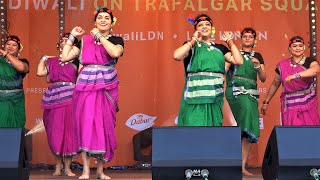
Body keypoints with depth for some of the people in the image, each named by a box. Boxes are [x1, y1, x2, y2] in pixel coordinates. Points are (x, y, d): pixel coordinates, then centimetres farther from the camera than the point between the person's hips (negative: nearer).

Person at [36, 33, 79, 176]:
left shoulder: (75, 60, 11)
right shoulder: (53, 61, 18)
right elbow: (40, 72, 9)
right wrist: (44, 58, 18)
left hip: (70, 98, -2)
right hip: (54, 98, 3)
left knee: (68, 132, -4)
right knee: (55, 132, 0)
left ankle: (67, 168, 1)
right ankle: (58, 166, 10)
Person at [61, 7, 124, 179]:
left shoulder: (116, 40, 6)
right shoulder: (85, 40, 11)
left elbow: (115, 52, -19)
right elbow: (65, 57, 6)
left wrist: (99, 36, -9)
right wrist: (72, 36, 5)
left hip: (107, 89, -1)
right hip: (86, 87, 1)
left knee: (103, 126, 1)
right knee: (85, 124, -5)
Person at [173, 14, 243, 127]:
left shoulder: (220, 48, 18)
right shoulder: (191, 46, 8)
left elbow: (238, 61, 6)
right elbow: (177, 56, -14)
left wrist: (230, 41, 14)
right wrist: (193, 40, -4)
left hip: (216, 99, 4)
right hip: (195, 99, -4)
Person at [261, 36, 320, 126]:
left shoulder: (310, 61, 0)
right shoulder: (282, 65, 6)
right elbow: (275, 85, 16)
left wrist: (296, 75, -35)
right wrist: (266, 102, 16)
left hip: (308, 106, -1)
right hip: (290, 107, 1)